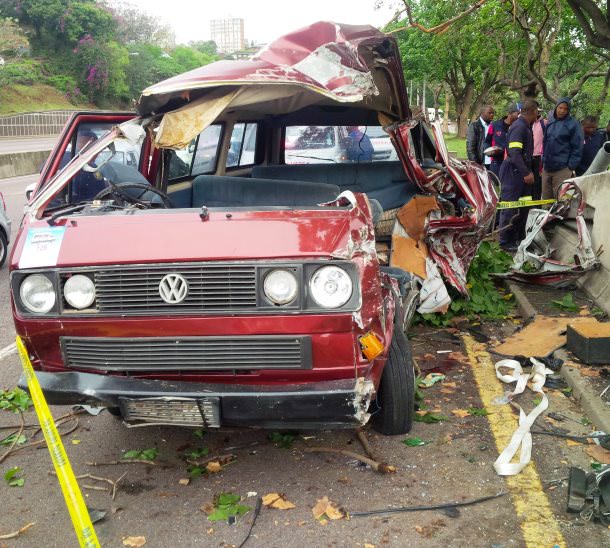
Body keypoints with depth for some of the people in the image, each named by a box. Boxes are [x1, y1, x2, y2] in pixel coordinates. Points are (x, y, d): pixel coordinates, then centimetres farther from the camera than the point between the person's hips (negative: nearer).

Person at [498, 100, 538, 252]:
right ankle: (505, 242, 2)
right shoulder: (519, 127, -16)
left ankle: (519, 238, 26)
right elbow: (514, 153, -24)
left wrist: (529, 171, 16)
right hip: (513, 172, -10)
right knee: (510, 207, -4)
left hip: (521, 172, 10)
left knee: (523, 206, 16)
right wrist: (526, 173, -25)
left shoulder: (526, 126, 15)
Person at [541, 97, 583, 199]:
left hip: (562, 169, -6)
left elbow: (577, 148, -6)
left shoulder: (573, 125, -4)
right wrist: (543, 161, 14)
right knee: (546, 199, 9)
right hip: (547, 168, 6)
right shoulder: (550, 123, 13)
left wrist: (571, 167, -10)